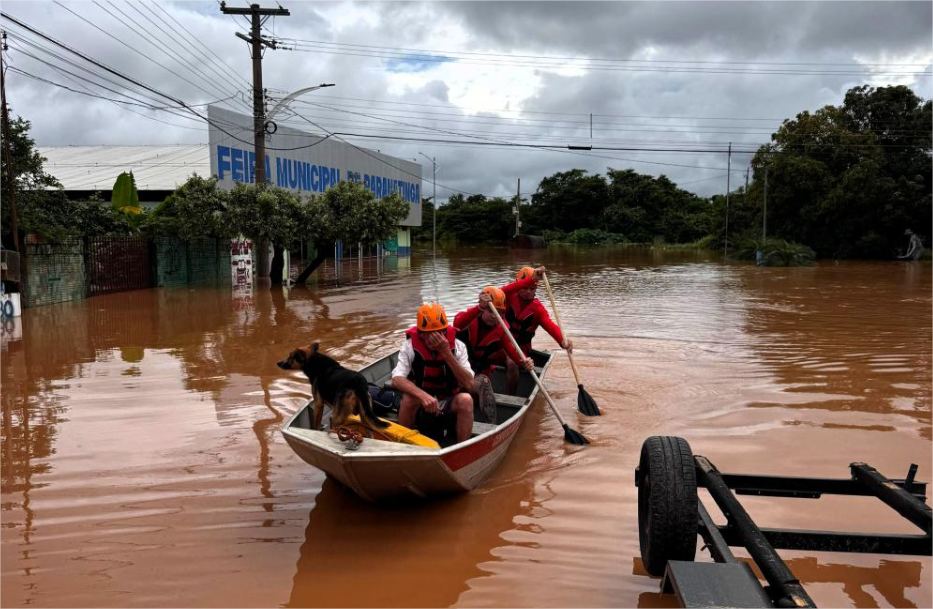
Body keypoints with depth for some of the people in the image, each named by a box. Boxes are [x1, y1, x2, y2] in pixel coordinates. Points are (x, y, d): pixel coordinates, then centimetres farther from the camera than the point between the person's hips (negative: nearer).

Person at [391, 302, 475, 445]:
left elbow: (469, 384, -21)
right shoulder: (410, 347, -13)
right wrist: (423, 395, -43)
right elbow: (396, 380, -26)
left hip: (449, 406, 1)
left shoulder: (457, 346, -11)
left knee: (465, 399, -29)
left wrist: (447, 353, -30)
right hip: (419, 407, 0)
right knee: (409, 398, -31)